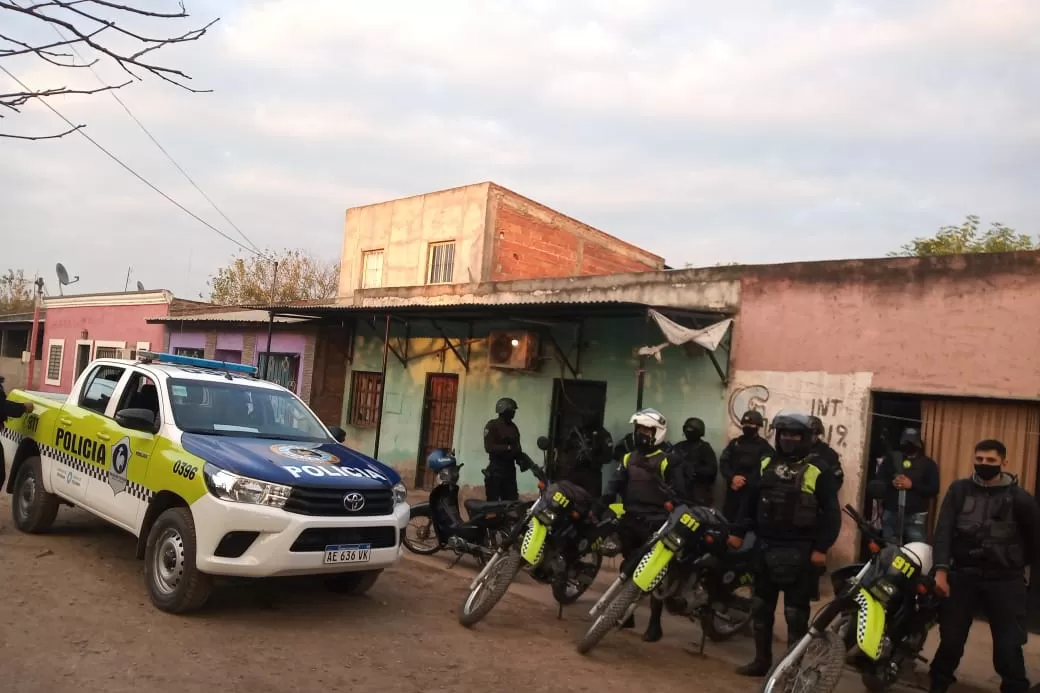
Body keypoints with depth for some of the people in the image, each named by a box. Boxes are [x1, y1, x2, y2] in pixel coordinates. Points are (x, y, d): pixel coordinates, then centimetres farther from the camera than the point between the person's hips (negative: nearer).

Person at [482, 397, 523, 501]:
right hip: (496, 469, -7)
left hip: (510, 468, 7)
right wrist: (508, 448, -24)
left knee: (512, 501, 9)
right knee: (493, 501, -6)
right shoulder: (492, 425, -9)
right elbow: (489, 447, -19)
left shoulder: (513, 427, 15)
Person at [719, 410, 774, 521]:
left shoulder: (764, 446, 3)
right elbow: (723, 463, 6)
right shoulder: (734, 443, 16)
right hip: (732, 491, 4)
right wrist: (733, 477, -13)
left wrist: (744, 481, -15)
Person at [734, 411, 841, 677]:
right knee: (761, 607, 14)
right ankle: (762, 660, 27)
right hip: (765, 547, 6)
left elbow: (831, 513, -8)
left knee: (795, 613, 1)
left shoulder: (817, 470, -8)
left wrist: (822, 548, -14)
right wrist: (739, 532, 9)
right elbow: (750, 500, 13)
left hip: (799, 551, -6)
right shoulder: (766, 464, 8)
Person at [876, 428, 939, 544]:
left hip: (916, 517, -2)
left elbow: (934, 490, -4)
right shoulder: (891, 459, 9)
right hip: (890, 514, 2)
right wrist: (891, 483, -16)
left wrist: (912, 485, -18)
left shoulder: (928, 464, 5)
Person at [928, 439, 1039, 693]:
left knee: (1008, 646, 0)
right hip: (962, 575, 2)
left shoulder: (1020, 498, -2)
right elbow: (944, 530, -4)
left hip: (1005, 581, -1)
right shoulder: (959, 490, 2)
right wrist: (941, 570, -14)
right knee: (951, 638, 10)